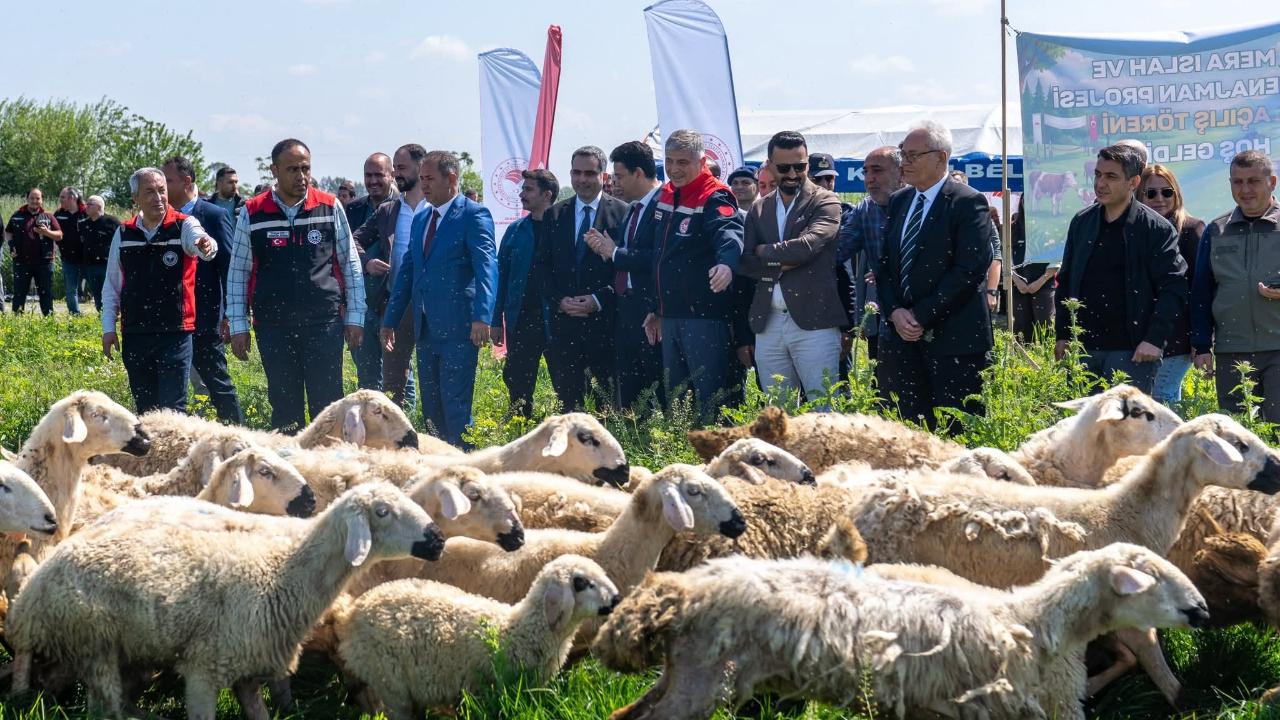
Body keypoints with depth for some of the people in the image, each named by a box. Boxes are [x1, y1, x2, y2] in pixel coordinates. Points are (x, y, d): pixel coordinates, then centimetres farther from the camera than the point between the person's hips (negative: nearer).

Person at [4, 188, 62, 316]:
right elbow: (7, 232, 17)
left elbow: (59, 235, 4)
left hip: (44, 261, 0)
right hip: (22, 261, 0)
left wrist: (46, 232, -14)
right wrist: (11, 243, -1)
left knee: (46, 292, 4)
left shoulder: (48, 216, 6)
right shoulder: (18, 215, 8)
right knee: (19, 292, 3)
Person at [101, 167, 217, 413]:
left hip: (175, 334, -4)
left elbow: (198, 239, -29)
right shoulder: (123, 234, 7)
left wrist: (206, 245, -52)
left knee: (172, 409, -8)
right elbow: (111, 285, 14)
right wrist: (109, 328, 9)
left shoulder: (183, 226, -4)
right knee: (144, 410, 11)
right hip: (133, 335, 4)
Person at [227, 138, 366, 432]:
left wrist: (355, 317, 3)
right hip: (273, 326, 1)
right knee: (283, 406, 6)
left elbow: (351, 264, 8)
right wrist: (238, 326, 3)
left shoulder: (330, 207, 4)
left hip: (324, 322, -1)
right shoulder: (253, 213, 4)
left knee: (327, 405, -3)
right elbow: (238, 272, 8)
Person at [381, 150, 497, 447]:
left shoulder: (474, 215, -7)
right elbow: (407, 271, 22)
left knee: (455, 405, -8)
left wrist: (482, 317, -30)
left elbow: (486, 267, -17)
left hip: (457, 328, -8)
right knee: (430, 406, 10)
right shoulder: (420, 219, 18)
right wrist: (390, 321, 19)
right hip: (426, 328, 8)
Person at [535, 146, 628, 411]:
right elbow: (542, 265, 11)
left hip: (605, 318, -3)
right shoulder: (555, 215, 12)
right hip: (564, 320, 4)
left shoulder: (622, 213, 0)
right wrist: (559, 300, -4)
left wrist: (599, 300, -12)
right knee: (567, 398, 4)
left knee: (612, 399, -3)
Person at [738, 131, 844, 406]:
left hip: (813, 322, -5)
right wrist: (782, 264, -9)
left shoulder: (825, 202, 0)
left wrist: (766, 252, -1)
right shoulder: (758, 210, 15)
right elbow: (744, 263, 5)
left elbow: (807, 245, -15)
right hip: (768, 324, 5)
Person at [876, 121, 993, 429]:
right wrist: (895, 312, -3)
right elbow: (884, 265, 15)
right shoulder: (898, 201, 15)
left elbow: (969, 269, -14)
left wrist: (921, 316, -14)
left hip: (953, 337, -6)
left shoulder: (968, 203, -6)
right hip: (902, 334, 6)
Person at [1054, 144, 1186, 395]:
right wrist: (1062, 334, 11)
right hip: (1083, 348, 5)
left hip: (1132, 352, -5)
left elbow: (1175, 289, -7)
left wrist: (1154, 339, -13)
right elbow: (1065, 282, 18)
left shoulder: (1157, 229, -4)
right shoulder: (1081, 223, 12)